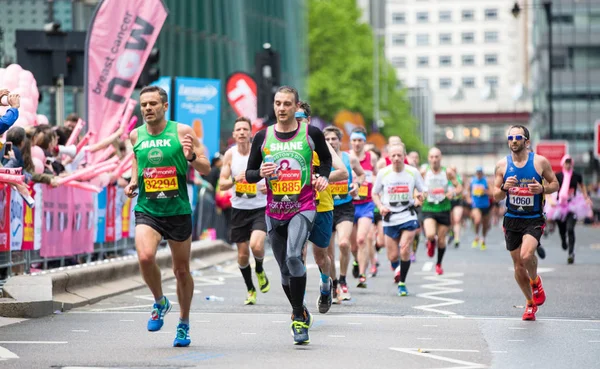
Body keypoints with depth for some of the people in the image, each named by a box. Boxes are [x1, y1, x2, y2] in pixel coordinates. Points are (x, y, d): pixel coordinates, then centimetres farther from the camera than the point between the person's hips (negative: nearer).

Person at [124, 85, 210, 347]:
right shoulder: (135, 135, 4)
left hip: (178, 210, -1)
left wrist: (191, 157, -22)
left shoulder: (182, 132, -5)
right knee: (145, 257, -24)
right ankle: (160, 303, 4)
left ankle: (184, 324, 29)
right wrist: (132, 182, 5)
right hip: (147, 210, 1)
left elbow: (206, 169, -2)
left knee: (182, 270, 10)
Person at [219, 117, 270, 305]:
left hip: (260, 208, -3)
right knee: (242, 254, 6)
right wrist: (235, 179, -22)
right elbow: (222, 184, -1)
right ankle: (250, 290, 27)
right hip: (239, 209, 3)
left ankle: (260, 271, 10)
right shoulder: (230, 155, -1)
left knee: (256, 245, -23)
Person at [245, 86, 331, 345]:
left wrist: (323, 176, -1)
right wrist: (260, 173, -12)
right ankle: (300, 314, 30)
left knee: (293, 256, -25)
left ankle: (298, 317, -15)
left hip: (303, 208, -4)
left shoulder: (311, 133, -1)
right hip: (274, 212, 4)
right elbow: (248, 174, 9)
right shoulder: (262, 137, 4)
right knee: (285, 269, 10)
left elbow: (326, 159, 18)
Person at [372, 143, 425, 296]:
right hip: (390, 218, 1)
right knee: (392, 256, 4)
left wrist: (421, 195, -17)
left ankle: (402, 283, 3)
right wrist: (381, 206, -8)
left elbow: (424, 191, 6)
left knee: (405, 251, -15)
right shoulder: (383, 173, -2)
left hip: (408, 216, -1)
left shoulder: (413, 172, -3)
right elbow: (375, 193, 9)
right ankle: (397, 269, 40)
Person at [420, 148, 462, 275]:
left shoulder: (448, 172, -4)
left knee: (441, 240, 7)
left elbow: (459, 187, 2)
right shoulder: (424, 171, -5)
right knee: (430, 235, -25)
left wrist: (453, 192, -20)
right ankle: (431, 243, 15)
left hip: (444, 209, 1)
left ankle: (439, 264, 33)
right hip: (428, 208, -1)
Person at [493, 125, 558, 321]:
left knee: (526, 255, -26)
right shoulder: (502, 165, 0)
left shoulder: (540, 161, -5)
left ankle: (535, 281, 7)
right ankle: (530, 304, 27)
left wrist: (542, 189, -16)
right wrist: (504, 188, -17)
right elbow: (496, 196, 5)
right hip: (512, 219, 3)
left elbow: (555, 184, 5)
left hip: (534, 220, -3)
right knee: (518, 266, 7)